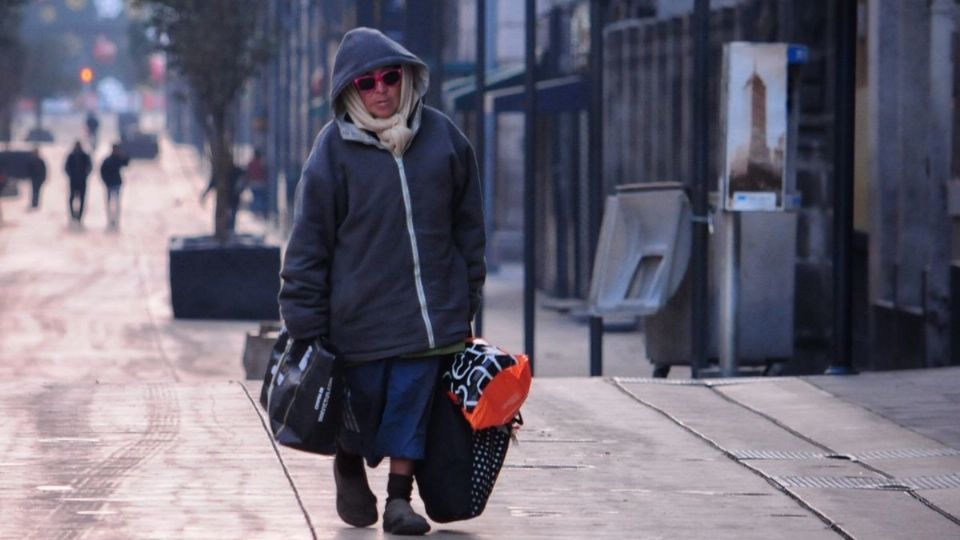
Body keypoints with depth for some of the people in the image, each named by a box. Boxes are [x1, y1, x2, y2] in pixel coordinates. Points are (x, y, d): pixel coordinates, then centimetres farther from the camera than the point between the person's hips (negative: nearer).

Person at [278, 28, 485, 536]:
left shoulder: (441, 135, 1)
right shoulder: (335, 147, -7)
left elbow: (468, 222, 10)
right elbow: (309, 239, -5)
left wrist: (467, 299, 10)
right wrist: (305, 323, -7)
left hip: (430, 310, 2)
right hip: (360, 310, -2)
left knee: (412, 399, 1)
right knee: (364, 399, 9)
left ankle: (399, 498, 11)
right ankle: (349, 467, 39)